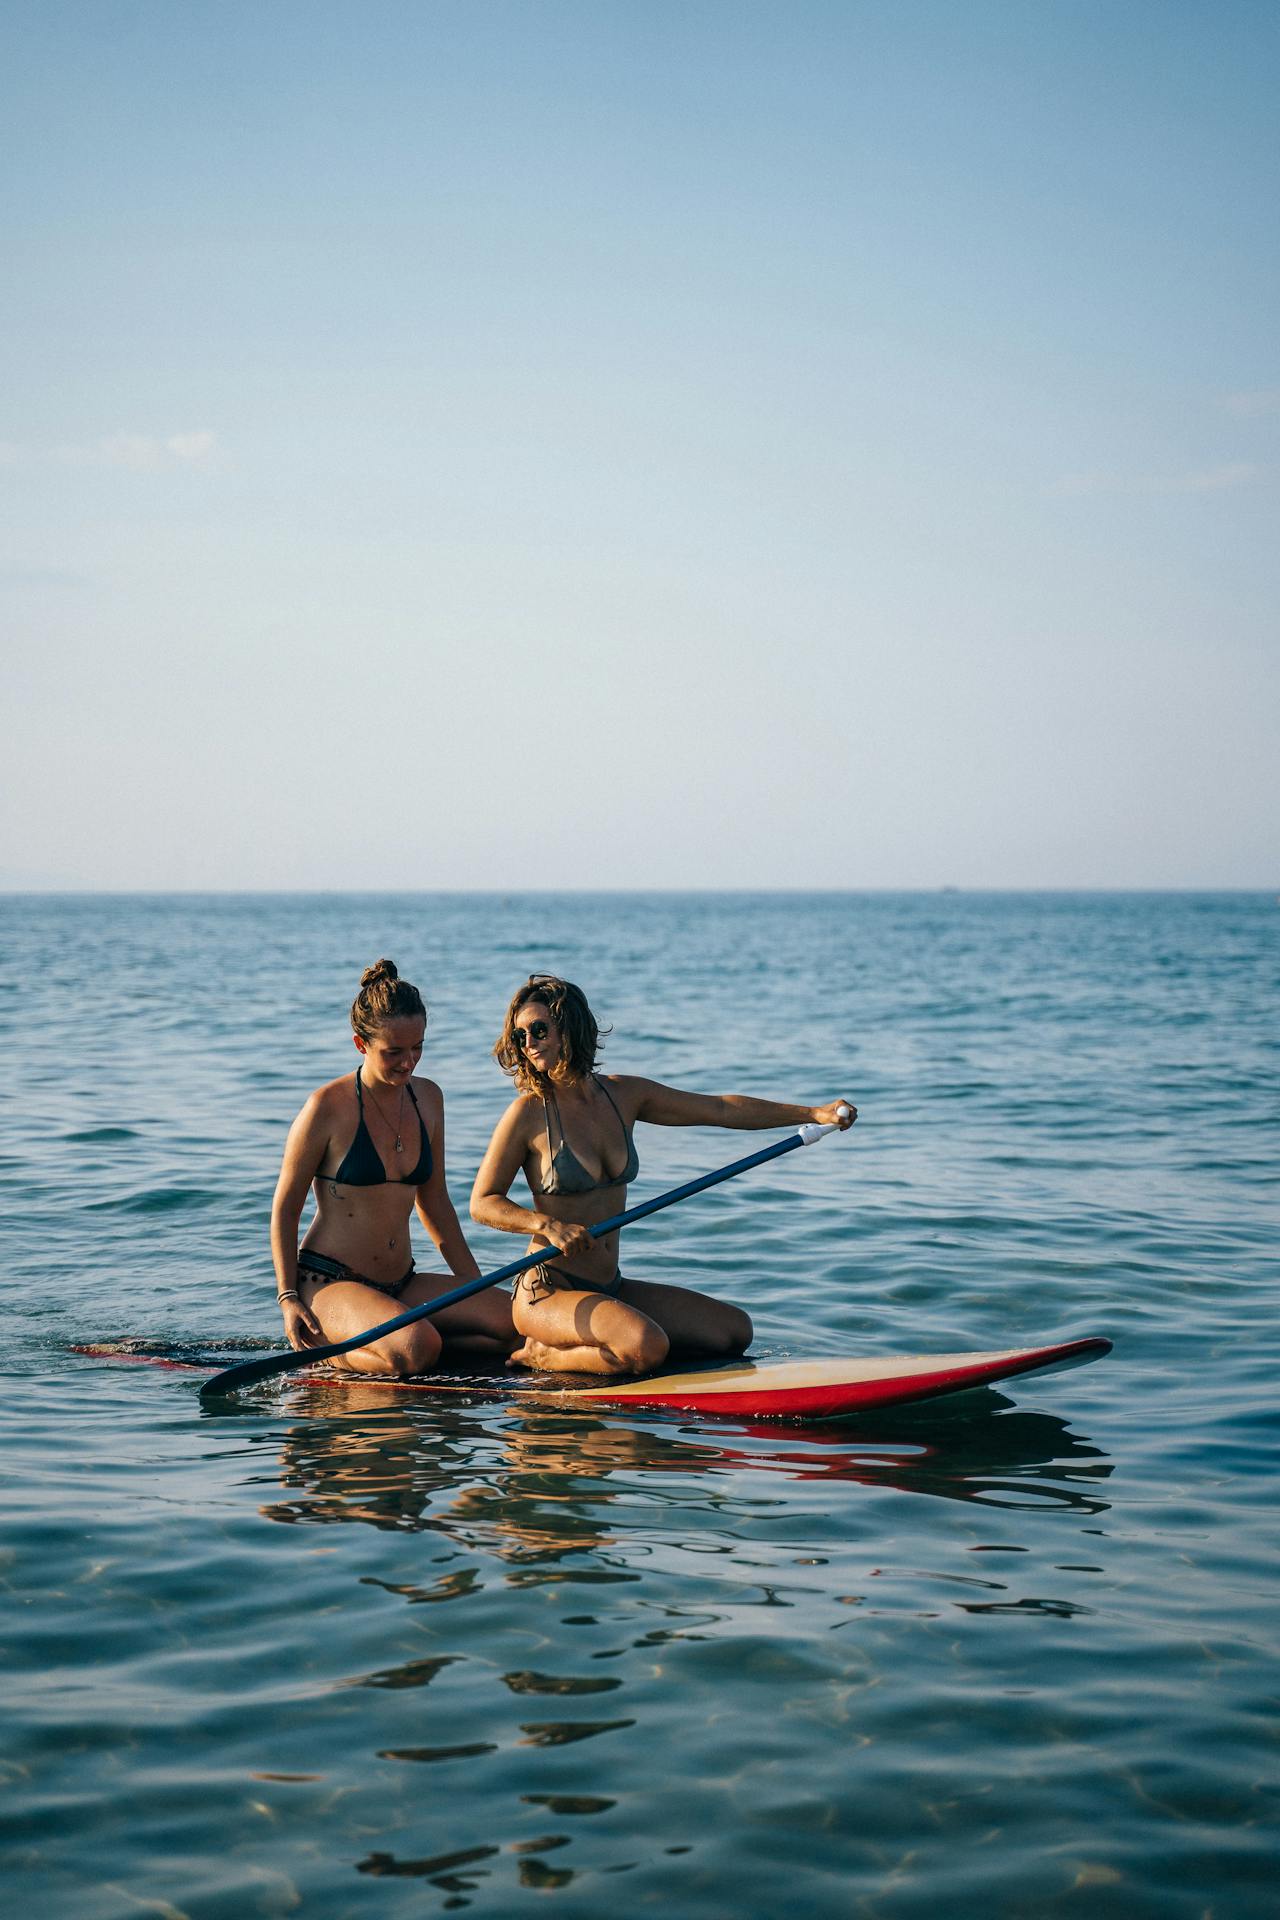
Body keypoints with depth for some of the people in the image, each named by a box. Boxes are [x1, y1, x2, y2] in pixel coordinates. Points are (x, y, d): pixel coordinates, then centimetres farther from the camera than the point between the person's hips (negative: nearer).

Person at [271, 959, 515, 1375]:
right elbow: (285, 1209, -5)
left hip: (401, 1285, 7)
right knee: (417, 1349, -34)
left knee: (515, 1322, -13)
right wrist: (289, 1299, -11)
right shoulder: (329, 1107, -11)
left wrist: (474, 1285, 14)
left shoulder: (427, 1099, 8)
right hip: (329, 1282, -7)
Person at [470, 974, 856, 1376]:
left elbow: (719, 1108, 10)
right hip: (548, 1292, -7)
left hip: (611, 1288, 7)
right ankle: (540, 1356, -5)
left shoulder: (623, 1095, 6)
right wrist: (548, 1225, -23)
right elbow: (481, 1203, -6)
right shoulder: (528, 1112, -8)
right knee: (645, 1348, -32)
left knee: (735, 1329, 0)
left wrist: (813, 1114, 6)